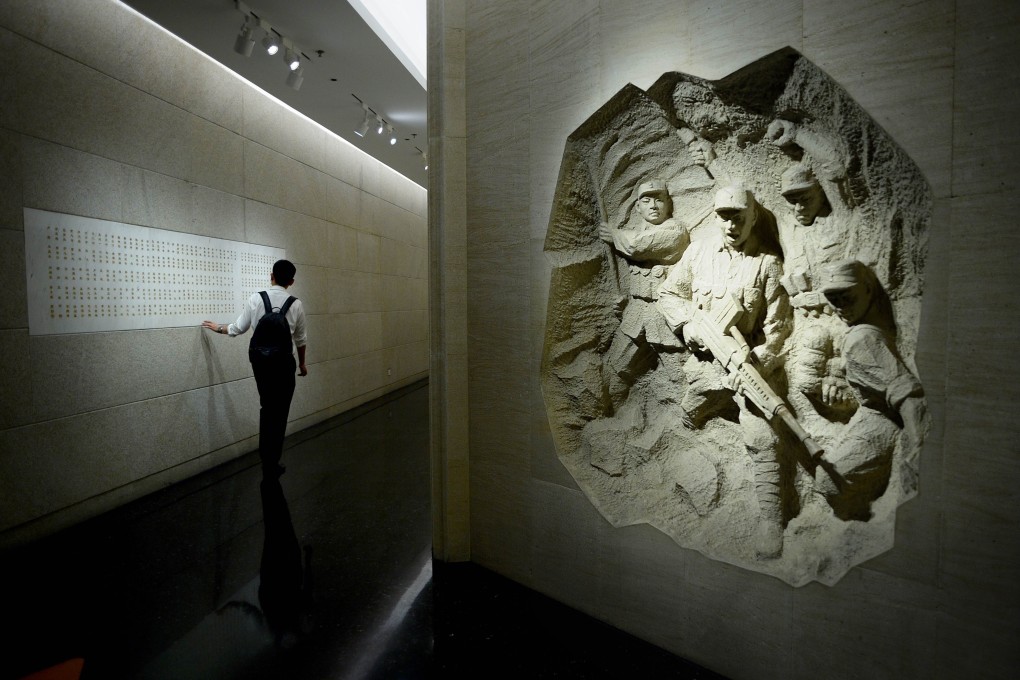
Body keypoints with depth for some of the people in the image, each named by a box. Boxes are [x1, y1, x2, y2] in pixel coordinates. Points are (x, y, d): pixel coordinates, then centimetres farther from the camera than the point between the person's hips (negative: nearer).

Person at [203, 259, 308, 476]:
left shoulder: (255, 299, -3)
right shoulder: (296, 304, -4)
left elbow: (238, 329, 4)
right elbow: (300, 340, 5)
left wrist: (218, 327, 25)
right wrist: (302, 363, 20)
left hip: (260, 361, 3)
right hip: (283, 362, -2)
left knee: (267, 408, 19)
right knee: (279, 412, 7)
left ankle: (265, 457, 30)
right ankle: (271, 464, 14)